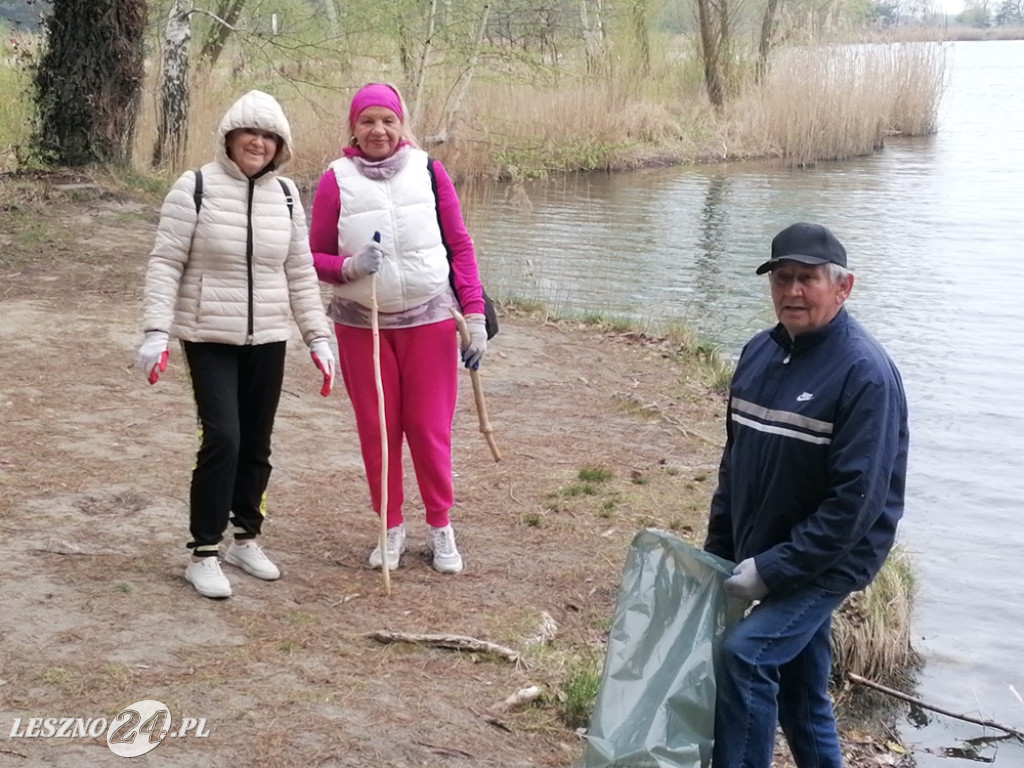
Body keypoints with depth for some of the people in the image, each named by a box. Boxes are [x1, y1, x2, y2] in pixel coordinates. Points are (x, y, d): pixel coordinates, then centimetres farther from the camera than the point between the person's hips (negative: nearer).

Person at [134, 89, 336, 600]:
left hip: (267, 340, 4)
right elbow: (165, 264, -8)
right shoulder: (195, 188, -9)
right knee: (223, 439, -13)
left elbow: (300, 273, 9)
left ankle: (246, 538, 28)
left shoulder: (284, 195, 5)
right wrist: (156, 332, -16)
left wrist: (318, 337, 5)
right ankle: (203, 554, -1)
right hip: (209, 339, -4)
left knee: (257, 444, 10)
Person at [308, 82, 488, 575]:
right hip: (361, 323, 1)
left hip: (429, 318, 0)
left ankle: (440, 528, 20)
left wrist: (474, 314, -2)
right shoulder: (336, 179, -2)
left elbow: (459, 244, 3)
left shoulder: (427, 170, -1)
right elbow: (315, 256, 3)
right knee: (376, 428, 7)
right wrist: (350, 266, -18)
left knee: (429, 427, 3)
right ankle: (391, 528, 23)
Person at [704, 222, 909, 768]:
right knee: (799, 691, 16)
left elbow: (857, 498, -23)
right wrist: (717, 549, 9)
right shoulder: (760, 353, 4)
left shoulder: (865, 372, -19)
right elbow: (735, 459, 13)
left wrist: (773, 569, -22)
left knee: (743, 653, -23)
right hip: (760, 556, 7)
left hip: (829, 560, -7)